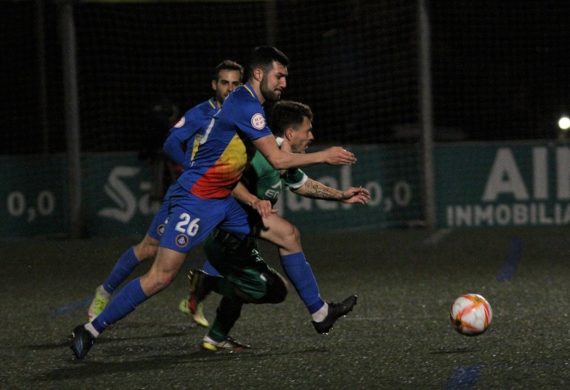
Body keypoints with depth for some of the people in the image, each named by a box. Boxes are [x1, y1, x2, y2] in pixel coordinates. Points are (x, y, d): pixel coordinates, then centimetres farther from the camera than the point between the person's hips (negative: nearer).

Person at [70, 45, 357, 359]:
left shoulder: (246, 103, 13)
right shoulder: (247, 106, -18)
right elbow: (277, 159, -21)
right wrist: (324, 156, -12)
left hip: (222, 199, 10)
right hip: (195, 200, -10)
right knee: (161, 277, -14)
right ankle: (92, 330, -8)